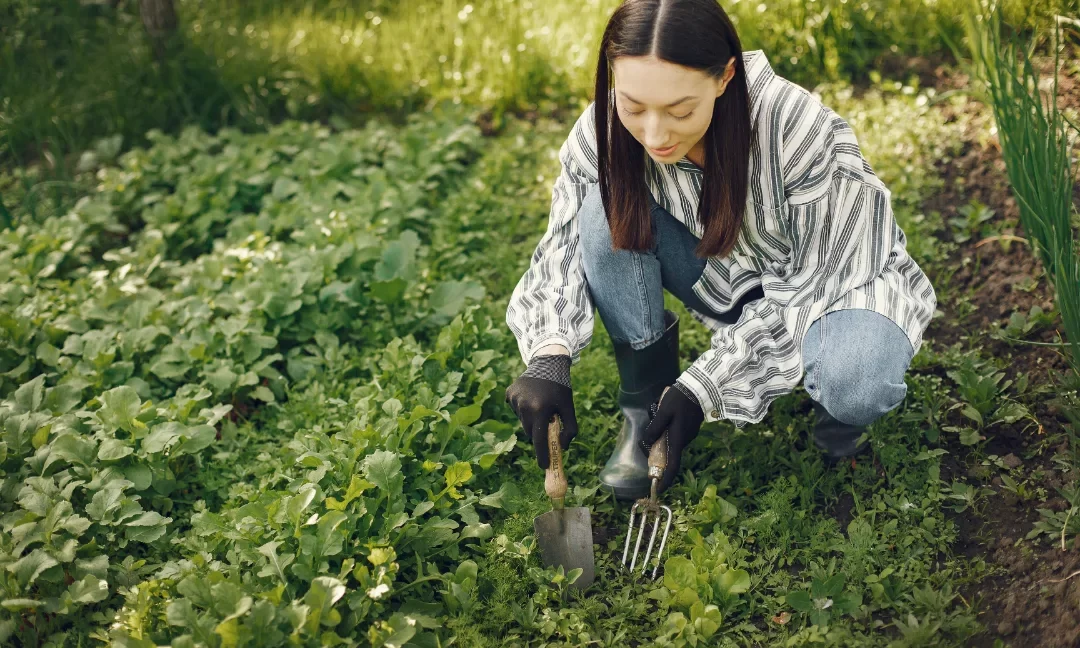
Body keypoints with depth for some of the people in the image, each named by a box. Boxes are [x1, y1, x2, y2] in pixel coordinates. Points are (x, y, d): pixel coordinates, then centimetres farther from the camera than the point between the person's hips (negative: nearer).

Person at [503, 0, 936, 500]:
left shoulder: (799, 131, -33)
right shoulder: (603, 131, -22)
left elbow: (805, 286, -25)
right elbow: (565, 244, -16)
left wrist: (706, 386, -29)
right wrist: (548, 357, -35)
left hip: (833, 278, -3)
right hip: (728, 280, 4)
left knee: (854, 384, -37)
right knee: (608, 212, -23)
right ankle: (644, 405, -9)